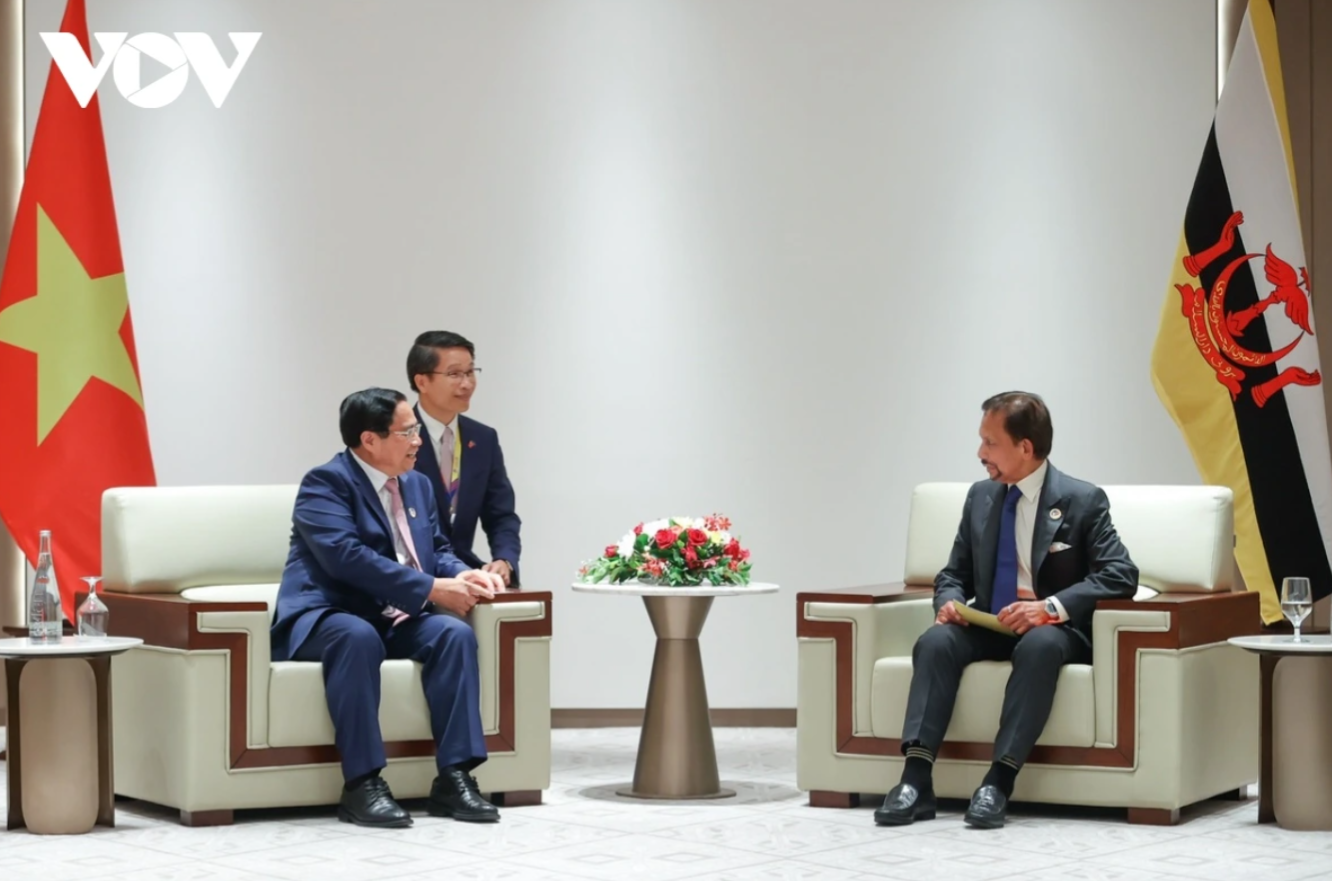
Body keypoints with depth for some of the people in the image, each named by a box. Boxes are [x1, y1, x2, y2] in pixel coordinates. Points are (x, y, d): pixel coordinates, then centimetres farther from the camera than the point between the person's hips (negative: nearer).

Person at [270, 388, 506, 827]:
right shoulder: (325, 483, -11)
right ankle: (362, 784, -38)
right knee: (358, 636, -39)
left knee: (455, 633, -21)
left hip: (395, 620, 7)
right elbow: (347, 556, -24)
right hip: (325, 618, -7)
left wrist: (461, 574, -5)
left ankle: (454, 777, -24)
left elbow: (437, 550, 20)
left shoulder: (417, 485, 16)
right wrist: (432, 589, -25)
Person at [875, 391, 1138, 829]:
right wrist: (950, 601, -8)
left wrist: (1052, 607, -26)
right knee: (935, 641, -28)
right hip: (989, 627, 4)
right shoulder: (980, 496, 10)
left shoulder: (1082, 500, -5)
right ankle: (916, 779, -37)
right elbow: (954, 573, 17)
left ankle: (999, 781, -41)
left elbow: (1121, 576, -14)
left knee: (1039, 645, -39)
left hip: (1052, 631, -4)